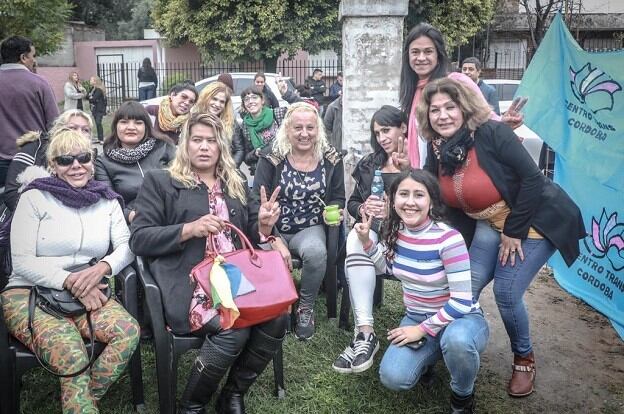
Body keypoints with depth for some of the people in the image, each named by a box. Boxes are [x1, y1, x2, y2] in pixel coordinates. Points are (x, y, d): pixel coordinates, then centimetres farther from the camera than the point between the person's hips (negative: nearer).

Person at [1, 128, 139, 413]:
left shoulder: (107, 201, 12)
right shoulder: (35, 198, 2)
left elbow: (126, 246, 4)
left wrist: (102, 267, -18)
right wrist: (70, 281, -18)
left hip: (88, 294, 4)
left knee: (129, 330, -26)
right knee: (71, 355, -33)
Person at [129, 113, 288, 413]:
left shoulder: (236, 184, 23)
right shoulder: (160, 181, 8)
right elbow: (138, 239, 0)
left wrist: (262, 225, 0)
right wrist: (188, 229, -15)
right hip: (189, 283, -5)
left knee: (277, 316, -22)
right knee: (234, 330, -30)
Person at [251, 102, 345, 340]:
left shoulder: (331, 159, 2)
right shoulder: (271, 159, -6)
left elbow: (338, 197, 14)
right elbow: (258, 205, -10)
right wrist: (276, 242, -22)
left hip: (310, 229, 2)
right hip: (273, 230, -1)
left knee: (316, 251, -33)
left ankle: (306, 308, -5)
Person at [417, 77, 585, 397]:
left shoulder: (492, 133, -25)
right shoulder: (437, 149, -6)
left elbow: (532, 179, -23)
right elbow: (440, 198, 5)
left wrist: (514, 232, -19)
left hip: (533, 221, -6)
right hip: (489, 224, 6)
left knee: (506, 292, -9)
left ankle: (524, 359, 18)